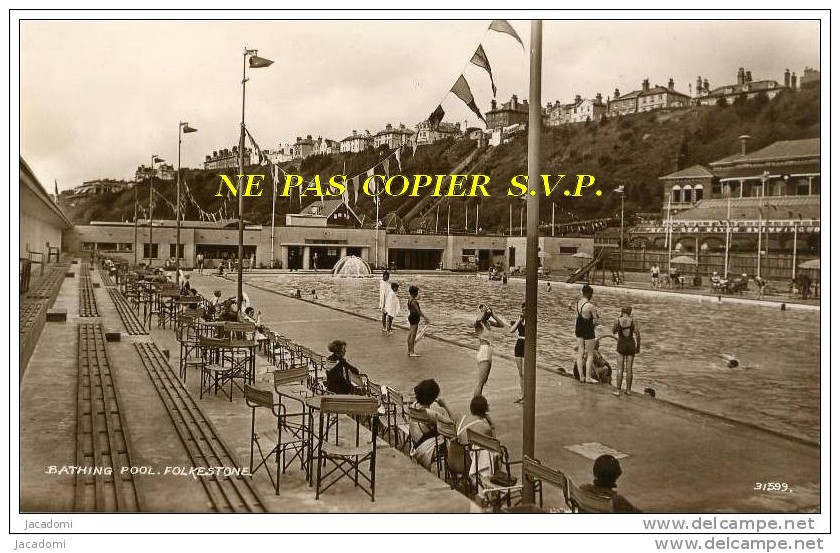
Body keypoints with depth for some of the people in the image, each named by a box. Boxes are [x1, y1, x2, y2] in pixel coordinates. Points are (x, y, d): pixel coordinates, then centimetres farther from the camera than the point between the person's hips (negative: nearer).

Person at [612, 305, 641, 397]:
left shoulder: (618, 321, -8)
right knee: (629, 368, 8)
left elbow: (614, 332, 10)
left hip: (621, 345, -1)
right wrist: (638, 347, 6)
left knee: (620, 369, 1)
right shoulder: (633, 321, -6)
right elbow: (638, 335, -7)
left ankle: (618, 390, -2)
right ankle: (628, 390, 14)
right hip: (631, 345, 1)